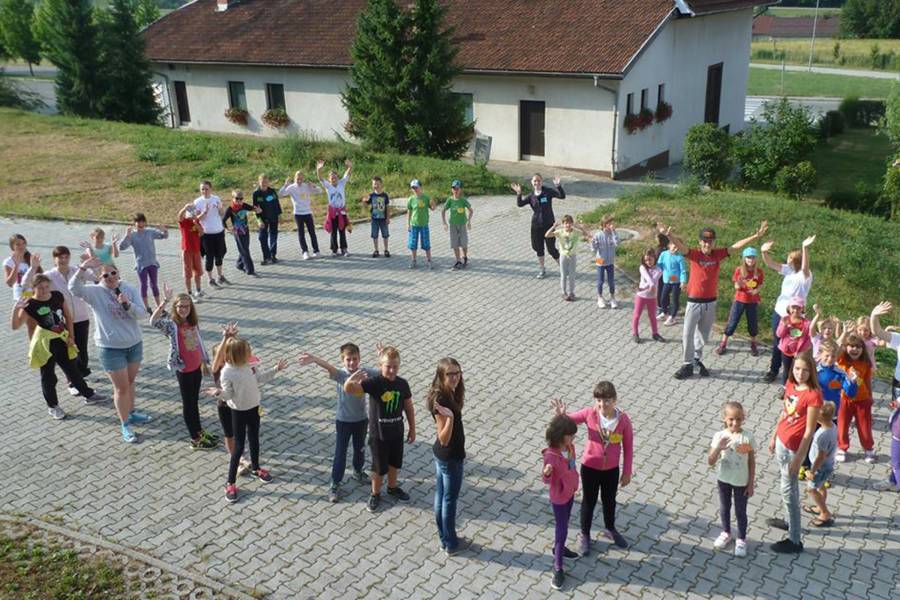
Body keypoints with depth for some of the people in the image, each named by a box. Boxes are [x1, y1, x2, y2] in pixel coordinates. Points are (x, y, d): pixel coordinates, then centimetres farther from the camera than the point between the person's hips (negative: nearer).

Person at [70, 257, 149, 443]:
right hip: (111, 348, -4)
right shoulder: (95, 292, -11)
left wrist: (128, 304, -27)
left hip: (135, 343, 4)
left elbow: (141, 313, -8)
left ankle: (131, 413, 39)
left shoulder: (130, 289, -3)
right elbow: (74, 288, -27)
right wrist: (83, 268, -38)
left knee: (130, 381, 20)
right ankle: (125, 425, 13)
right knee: (121, 387, 1)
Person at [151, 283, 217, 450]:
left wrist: (205, 361, 19)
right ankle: (195, 439, 16)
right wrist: (165, 301, -45)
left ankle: (199, 431, 35)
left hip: (196, 367, 6)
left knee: (195, 400, 20)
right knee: (188, 403, 6)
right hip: (183, 370, -6)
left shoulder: (193, 323, 2)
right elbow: (153, 321, -37)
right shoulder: (171, 324, -17)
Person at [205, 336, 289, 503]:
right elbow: (228, 394, -23)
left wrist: (276, 369, 6)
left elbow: (259, 378, 10)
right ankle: (230, 483, 10)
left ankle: (255, 468, 46)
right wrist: (218, 393, -44)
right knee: (239, 447, -1)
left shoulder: (247, 366, -3)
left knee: (254, 440, 22)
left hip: (253, 408, 6)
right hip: (239, 412, -6)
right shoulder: (227, 372, -23)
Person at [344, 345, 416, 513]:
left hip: (397, 432, 4)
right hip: (378, 434, -4)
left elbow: (409, 407, 5)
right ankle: (375, 494, 33)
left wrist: (412, 429, 9)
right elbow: (348, 389, -34)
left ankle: (392, 487, 47)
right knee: (379, 467, 10)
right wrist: (352, 378, -56)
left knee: (395, 463, 22)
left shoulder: (402, 384, -7)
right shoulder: (374, 382, -21)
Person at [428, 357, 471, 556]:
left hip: (441, 454, 9)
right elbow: (444, 439, -29)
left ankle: (445, 539, 35)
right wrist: (449, 417, -42)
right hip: (450, 457, -9)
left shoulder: (449, 394, 0)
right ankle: (451, 544, 25)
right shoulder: (441, 400, -29)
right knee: (449, 500, 8)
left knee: (441, 497, 20)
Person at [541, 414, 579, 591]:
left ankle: (559, 547, 50)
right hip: (559, 496, -7)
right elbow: (547, 480, -25)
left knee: (563, 525, 26)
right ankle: (558, 569, 11)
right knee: (562, 530, 0)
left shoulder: (570, 446, -9)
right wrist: (546, 473, -48)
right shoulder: (551, 455, -31)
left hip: (570, 492, 7)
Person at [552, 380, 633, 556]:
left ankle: (611, 530, 51)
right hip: (590, 467, -1)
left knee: (609, 501, 25)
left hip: (612, 469, 1)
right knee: (589, 502, 17)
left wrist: (627, 472, -1)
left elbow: (628, 447, -8)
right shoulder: (590, 413, -21)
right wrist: (561, 415, -36)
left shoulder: (623, 420, -19)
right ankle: (585, 535, 39)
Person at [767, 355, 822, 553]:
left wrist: (797, 458, -19)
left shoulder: (813, 395, -24)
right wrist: (774, 437, 17)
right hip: (782, 440, 8)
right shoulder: (790, 385, -1)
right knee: (788, 484, 23)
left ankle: (794, 541, 9)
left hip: (795, 447, -8)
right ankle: (790, 521, 43)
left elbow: (809, 432, -21)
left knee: (788, 490, -1)